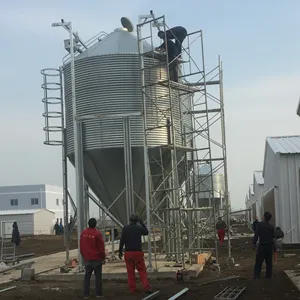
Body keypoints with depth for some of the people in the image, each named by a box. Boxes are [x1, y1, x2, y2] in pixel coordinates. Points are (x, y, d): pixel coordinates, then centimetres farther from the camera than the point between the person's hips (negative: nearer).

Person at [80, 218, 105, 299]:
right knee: (98, 276, 3)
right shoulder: (97, 233, -14)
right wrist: (103, 257, 3)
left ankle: (86, 294, 9)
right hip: (97, 258, -4)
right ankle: (98, 294, 4)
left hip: (87, 259, 4)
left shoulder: (83, 233, 2)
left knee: (87, 276, 11)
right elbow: (101, 247, -10)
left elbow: (81, 246, 9)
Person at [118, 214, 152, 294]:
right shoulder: (139, 228, 0)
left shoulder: (125, 228, -1)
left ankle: (132, 288, 10)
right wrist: (142, 223, 23)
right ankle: (147, 288, -7)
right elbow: (146, 233, 22)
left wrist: (120, 251, 4)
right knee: (142, 270, 4)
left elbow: (122, 241, -3)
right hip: (138, 252, 0)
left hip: (128, 252, 0)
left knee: (130, 271, 8)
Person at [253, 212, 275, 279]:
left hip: (262, 245, -4)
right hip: (270, 245, 4)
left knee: (258, 262, -2)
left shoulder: (259, 224, -8)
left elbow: (256, 234, -13)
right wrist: (273, 247, 19)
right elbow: (272, 237, 12)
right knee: (269, 262, 12)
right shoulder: (271, 227, 6)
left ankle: (257, 275, -9)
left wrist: (254, 243, -8)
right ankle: (269, 275, 13)